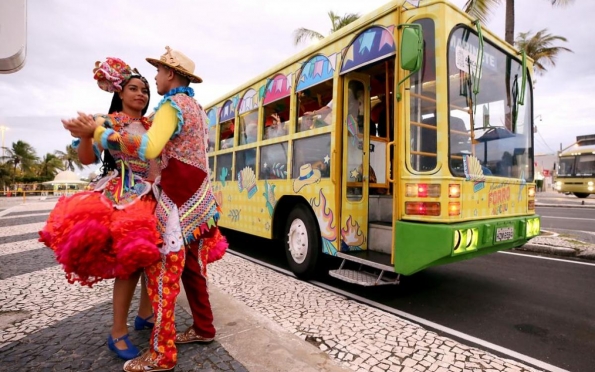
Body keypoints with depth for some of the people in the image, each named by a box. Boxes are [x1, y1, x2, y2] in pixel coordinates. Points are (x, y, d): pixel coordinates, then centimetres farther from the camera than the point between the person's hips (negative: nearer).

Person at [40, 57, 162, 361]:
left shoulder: (152, 127, 17)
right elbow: (87, 158, -10)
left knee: (152, 255, 5)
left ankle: (145, 314, 23)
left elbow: (163, 162, 17)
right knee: (130, 261, -14)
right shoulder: (108, 122, 3)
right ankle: (118, 333, 1)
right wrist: (86, 134, -26)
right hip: (119, 197, -6)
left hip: (150, 197, 6)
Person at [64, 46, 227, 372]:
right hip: (196, 196, 9)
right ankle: (203, 329, 26)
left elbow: (149, 148, -24)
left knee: (162, 270, -5)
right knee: (191, 267, 14)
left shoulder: (172, 105, -9)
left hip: (178, 199, -9)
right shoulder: (196, 107, 20)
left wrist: (97, 132, -19)